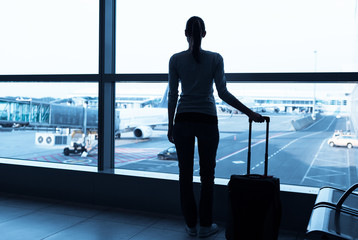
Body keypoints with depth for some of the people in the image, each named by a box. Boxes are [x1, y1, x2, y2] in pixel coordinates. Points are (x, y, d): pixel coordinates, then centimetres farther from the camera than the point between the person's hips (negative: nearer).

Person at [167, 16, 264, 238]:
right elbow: (223, 93, -11)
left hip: (183, 121, 1)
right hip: (207, 122, -1)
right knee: (207, 175, 10)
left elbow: (173, 95, -1)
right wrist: (249, 112, -4)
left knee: (186, 174, 10)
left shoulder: (176, 59, -2)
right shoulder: (215, 58, -4)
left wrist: (170, 125, 6)